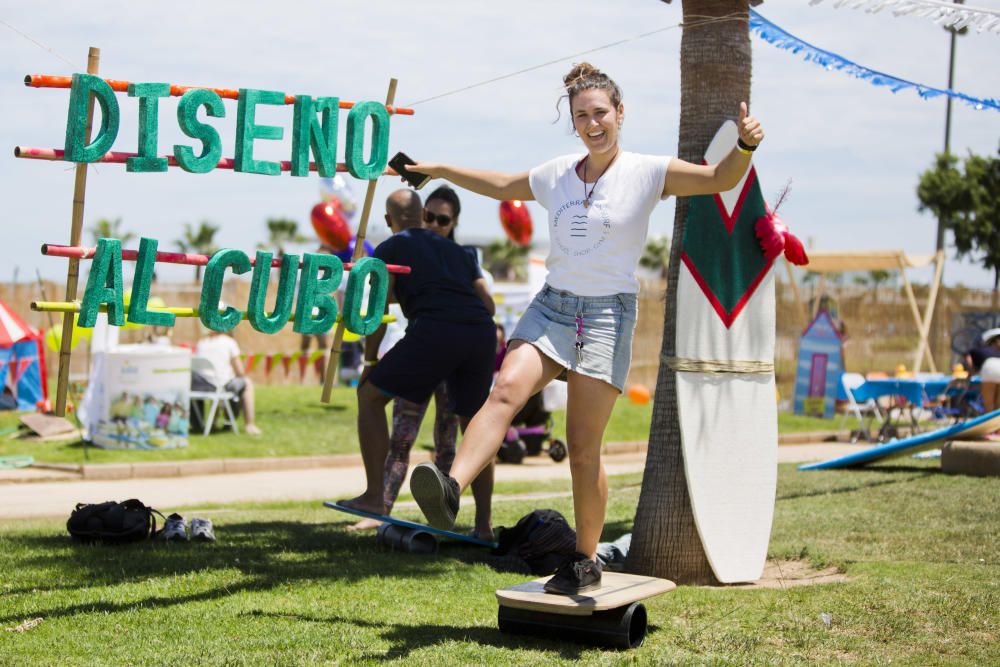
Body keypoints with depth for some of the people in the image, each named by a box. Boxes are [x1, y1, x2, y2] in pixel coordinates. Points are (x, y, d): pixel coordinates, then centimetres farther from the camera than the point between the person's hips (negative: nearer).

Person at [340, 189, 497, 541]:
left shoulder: (390, 248, 17)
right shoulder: (455, 249, 32)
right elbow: (487, 303, 25)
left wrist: (370, 360, 17)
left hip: (434, 330, -5)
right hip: (482, 331, 5)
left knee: (370, 395, 11)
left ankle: (374, 495, 3)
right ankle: (484, 523, 18)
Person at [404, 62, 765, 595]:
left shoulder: (647, 173, -1)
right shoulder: (556, 175, 12)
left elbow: (720, 179, -10)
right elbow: (501, 186, 29)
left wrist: (745, 146, -30)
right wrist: (437, 169, 32)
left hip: (607, 316, -3)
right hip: (551, 306, 4)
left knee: (583, 447, -2)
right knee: (506, 390, -25)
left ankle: (586, 562, 12)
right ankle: (450, 489, -42)